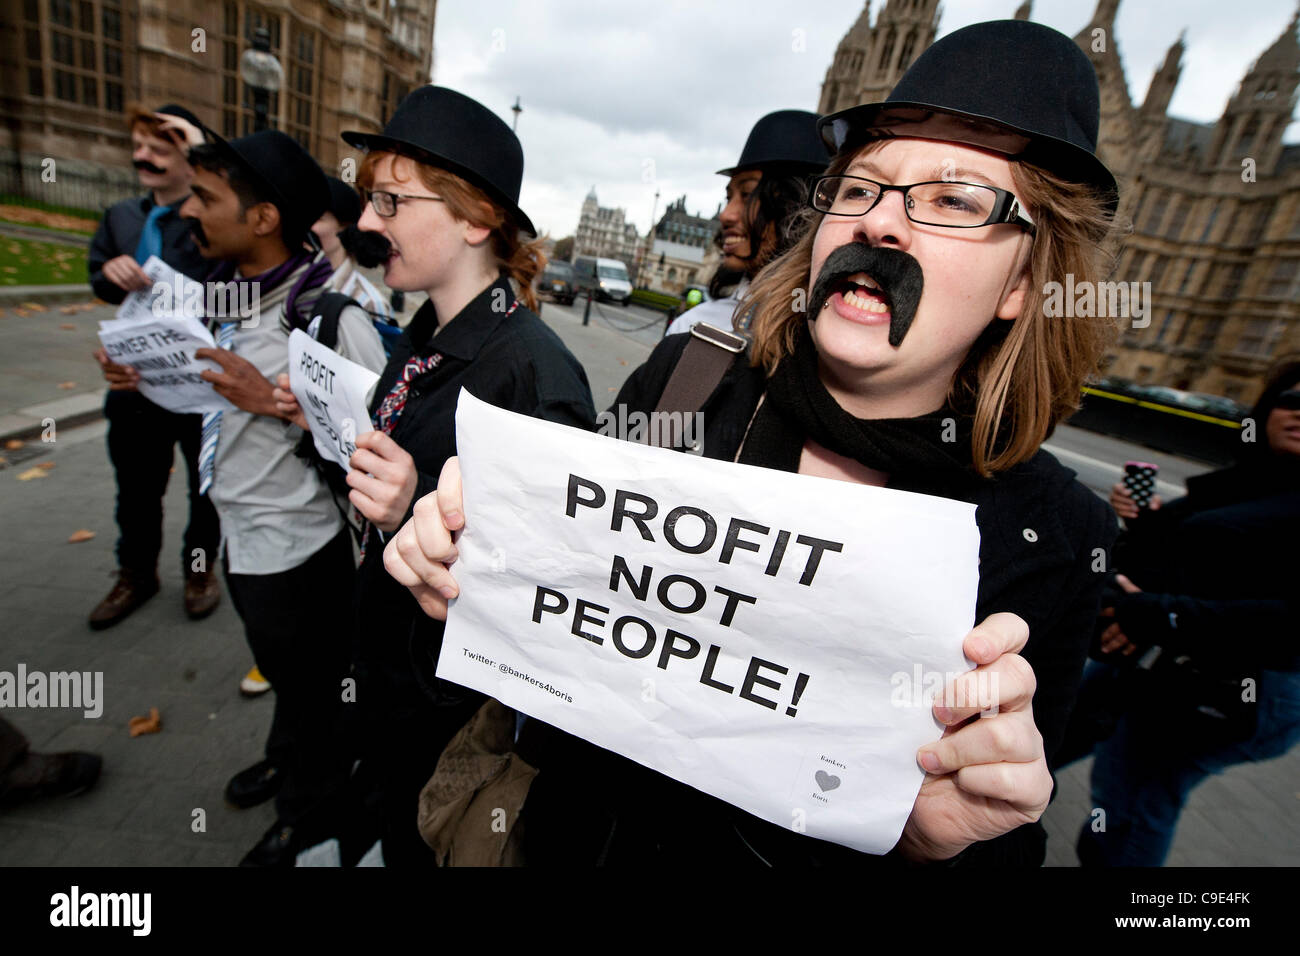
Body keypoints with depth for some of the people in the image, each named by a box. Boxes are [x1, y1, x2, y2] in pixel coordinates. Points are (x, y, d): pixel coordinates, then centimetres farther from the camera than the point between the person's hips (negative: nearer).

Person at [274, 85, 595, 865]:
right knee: (389, 818, 33)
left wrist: (416, 513, -37)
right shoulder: (424, 336, 0)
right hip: (385, 655, 8)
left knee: (428, 845, 22)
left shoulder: (534, 370, -28)